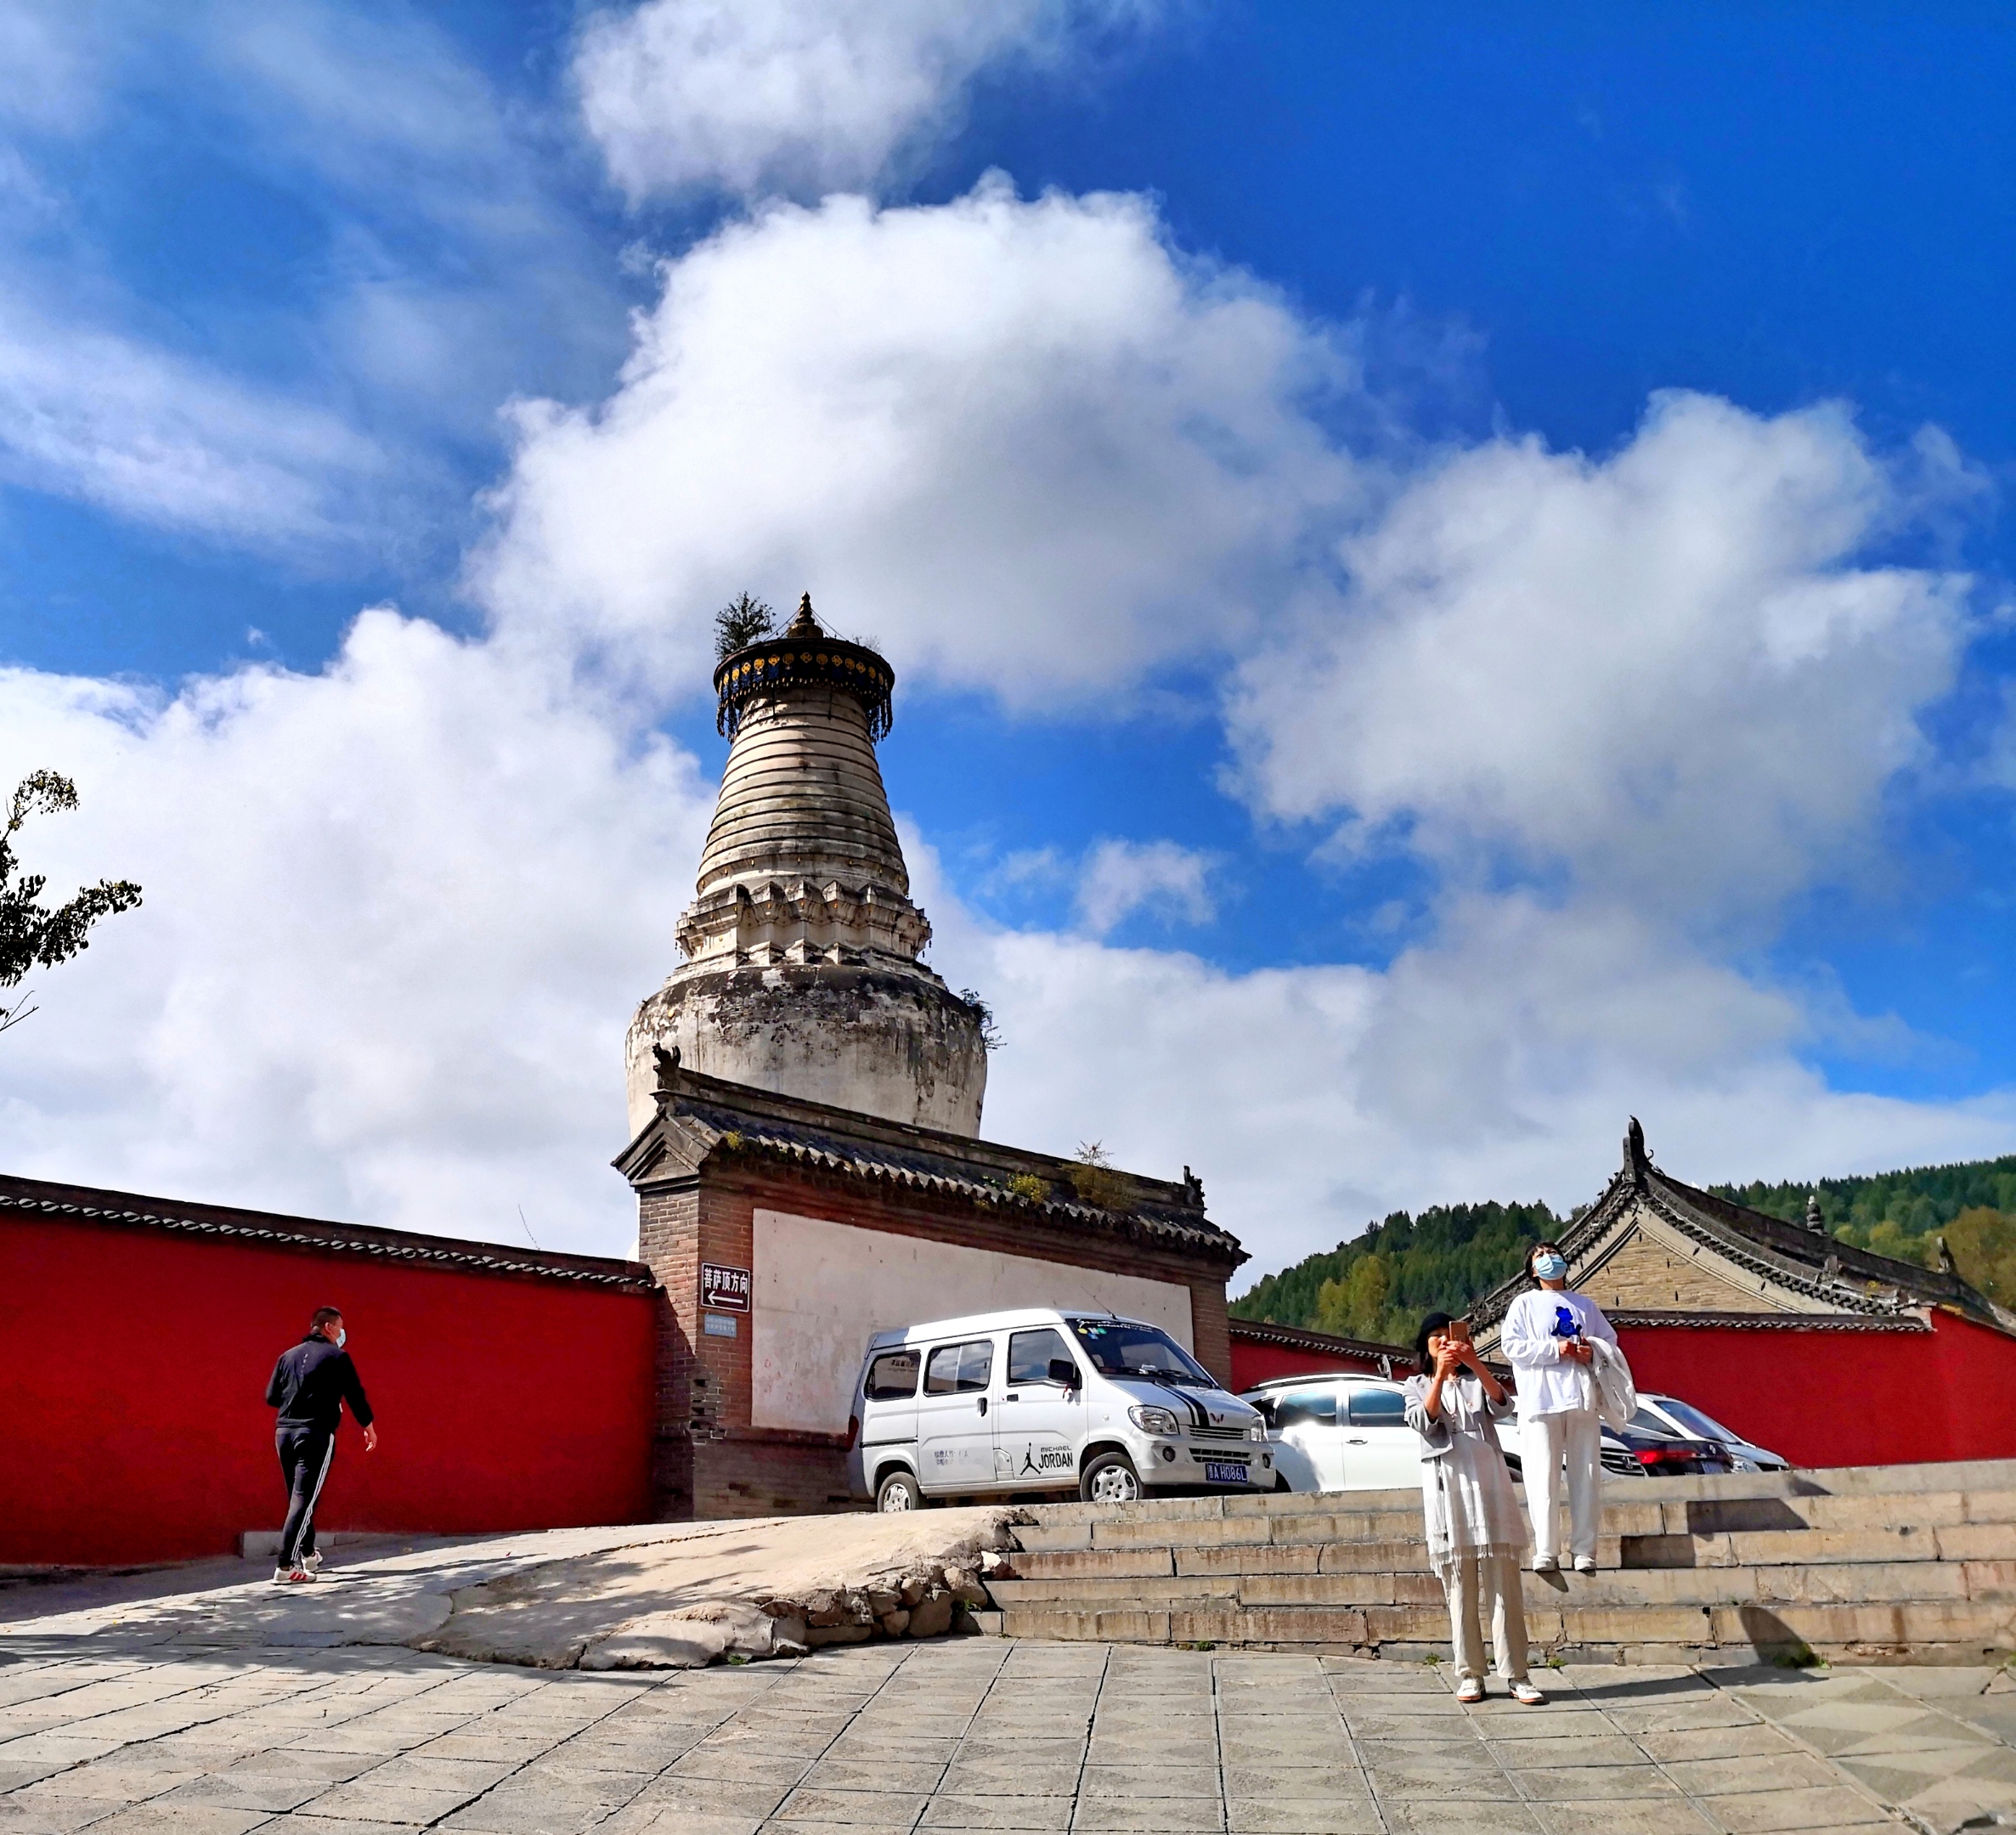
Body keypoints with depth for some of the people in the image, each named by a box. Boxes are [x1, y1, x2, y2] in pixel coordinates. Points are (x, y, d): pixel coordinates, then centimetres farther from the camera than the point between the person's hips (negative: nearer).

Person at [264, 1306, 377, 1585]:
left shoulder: (288, 1356, 12)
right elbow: (355, 1395, -1)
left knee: (298, 1497, 19)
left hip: (284, 1431, 6)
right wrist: (369, 1427, 12)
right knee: (304, 1499, -7)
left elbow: (272, 1397, 11)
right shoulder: (337, 1356, -2)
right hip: (316, 1434, -6)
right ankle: (286, 1567, -13)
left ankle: (307, 1554, 30)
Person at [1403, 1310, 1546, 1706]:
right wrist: (1441, 1375, -15)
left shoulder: (1476, 1380, 18)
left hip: (1487, 1480, 1)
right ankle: (1470, 1675, 4)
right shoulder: (1418, 1385, 15)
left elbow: (1502, 1406, -4)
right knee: (1459, 1587, 0)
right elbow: (1423, 1423, -5)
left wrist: (1475, 1362, -17)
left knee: (1503, 1580, -5)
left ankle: (1516, 1676, -5)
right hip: (1446, 1484, 0)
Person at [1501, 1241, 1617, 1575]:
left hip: (1582, 1398, 3)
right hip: (1541, 1400, -3)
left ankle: (1585, 1550, 6)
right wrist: (1555, 1350, -10)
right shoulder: (1524, 1304, 11)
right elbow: (1510, 1344, -1)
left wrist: (1594, 1353, -3)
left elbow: (1610, 1340, 19)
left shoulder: (1586, 1305, 22)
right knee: (1544, 1478, -7)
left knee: (1587, 1478, 1)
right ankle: (1546, 1552, -5)